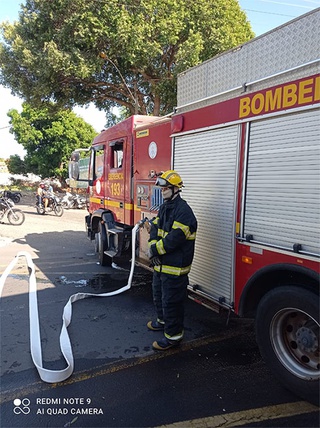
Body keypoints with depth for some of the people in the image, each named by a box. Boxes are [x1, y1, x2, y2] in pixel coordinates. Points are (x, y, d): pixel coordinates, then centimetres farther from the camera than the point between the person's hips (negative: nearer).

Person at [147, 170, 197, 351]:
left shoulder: (183, 211, -21)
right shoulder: (164, 207, 11)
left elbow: (175, 238, -27)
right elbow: (155, 228, 7)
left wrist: (156, 249, -17)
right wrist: (152, 246, -10)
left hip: (175, 267, -10)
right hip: (161, 264, 10)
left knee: (171, 301, 0)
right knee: (158, 294, 26)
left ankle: (173, 334, 15)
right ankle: (163, 320, 48)